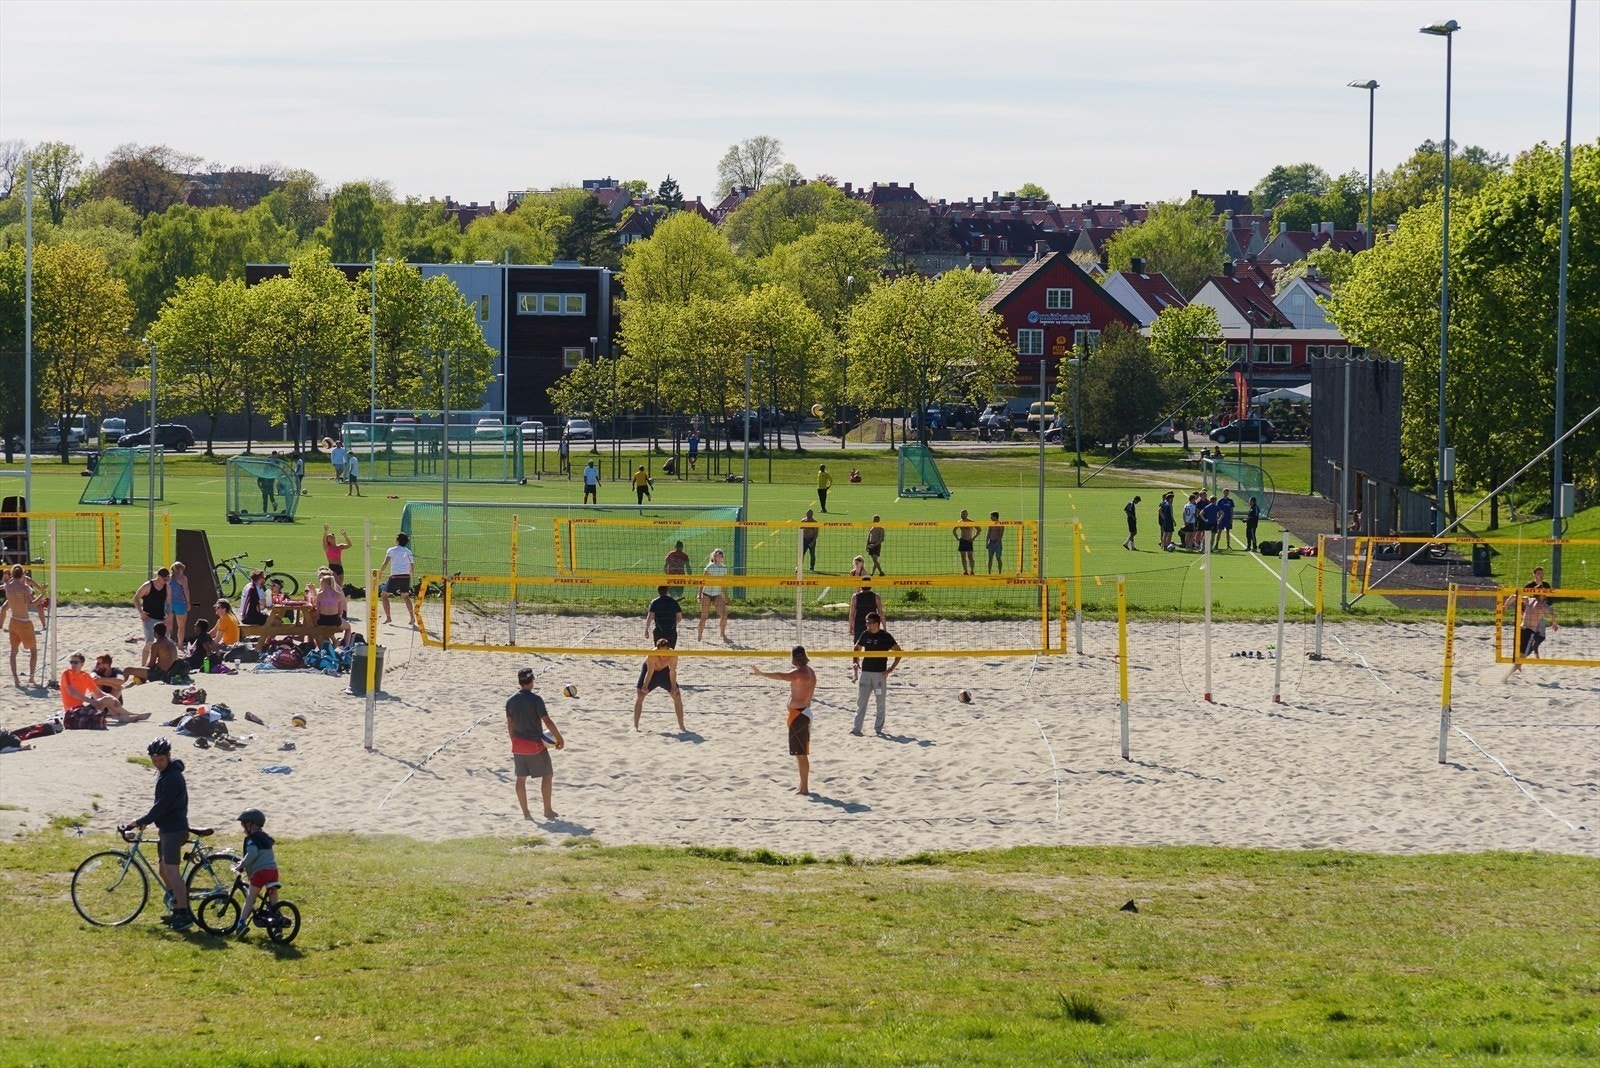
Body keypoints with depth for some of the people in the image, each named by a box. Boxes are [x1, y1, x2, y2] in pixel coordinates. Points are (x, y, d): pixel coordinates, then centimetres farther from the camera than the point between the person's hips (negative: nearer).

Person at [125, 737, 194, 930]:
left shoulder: (172, 778, -19)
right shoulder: (163, 773, 13)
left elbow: (161, 806, -22)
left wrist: (141, 822, -14)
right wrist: (146, 820, 14)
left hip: (174, 830, -11)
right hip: (166, 828, 11)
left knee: (171, 870, -14)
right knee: (163, 870, 15)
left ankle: (185, 915, -15)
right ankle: (177, 911, 22)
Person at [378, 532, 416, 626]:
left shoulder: (391, 550, 1)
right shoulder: (408, 551, 13)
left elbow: (385, 563, -8)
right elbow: (412, 566, 13)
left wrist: (380, 573, 0)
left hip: (395, 577, -4)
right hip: (406, 576, 4)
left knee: (385, 595, 15)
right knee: (405, 596, 25)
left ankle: (388, 618, 9)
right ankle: (412, 617, 11)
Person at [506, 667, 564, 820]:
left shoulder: (511, 701, 1)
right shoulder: (536, 699, -16)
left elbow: (510, 724, 7)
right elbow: (547, 721, -18)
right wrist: (559, 738, -9)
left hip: (518, 744, 5)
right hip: (535, 744, -5)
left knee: (521, 778, 9)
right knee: (547, 775, 8)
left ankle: (526, 812, 10)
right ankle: (548, 810, 8)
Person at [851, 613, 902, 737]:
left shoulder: (885, 636, -7)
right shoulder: (865, 635, 5)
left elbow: (898, 652, -4)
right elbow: (857, 648, 21)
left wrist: (891, 668, -10)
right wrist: (855, 662, 7)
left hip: (880, 673, -4)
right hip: (865, 671, 4)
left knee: (881, 702, 4)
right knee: (861, 701, 2)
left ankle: (878, 729, 12)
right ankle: (856, 728, 4)